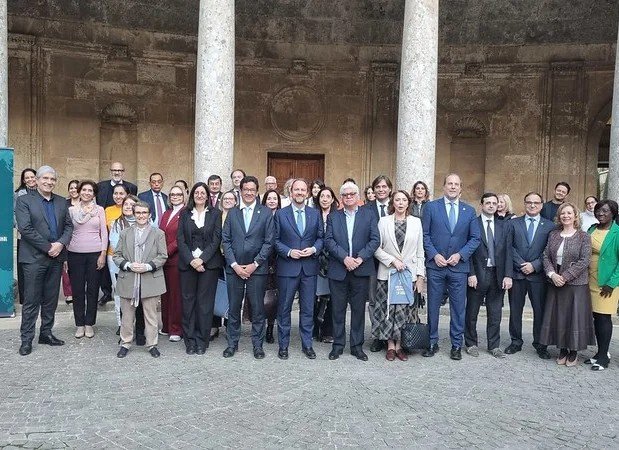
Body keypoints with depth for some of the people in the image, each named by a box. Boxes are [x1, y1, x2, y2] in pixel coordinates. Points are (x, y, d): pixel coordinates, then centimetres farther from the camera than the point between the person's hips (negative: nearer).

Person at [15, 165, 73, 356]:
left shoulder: (61, 202, 12)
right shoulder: (24, 200, -3)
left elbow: (69, 226, 8)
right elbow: (25, 229, -12)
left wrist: (61, 244, -10)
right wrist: (48, 247, -14)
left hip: (56, 257, 5)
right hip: (34, 258, -4)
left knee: (51, 299, 12)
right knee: (31, 300, 1)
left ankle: (46, 333, 24)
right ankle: (26, 339, 11)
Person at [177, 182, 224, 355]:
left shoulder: (215, 214, 5)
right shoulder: (185, 214, 10)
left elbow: (216, 239, -2)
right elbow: (180, 239, 2)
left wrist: (202, 259, -12)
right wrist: (191, 260, -10)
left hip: (209, 263, -1)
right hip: (187, 262, 2)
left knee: (205, 301, 0)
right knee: (188, 301, 3)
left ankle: (202, 341, 9)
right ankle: (190, 340, 12)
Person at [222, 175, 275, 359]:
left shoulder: (266, 213, 1)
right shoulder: (232, 213, 8)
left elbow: (269, 242, -3)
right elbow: (226, 240, 4)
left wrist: (255, 264, -9)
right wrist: (234, 265, -7)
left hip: (257, 268, -2)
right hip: (234, 268, 2)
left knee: (258, 308, 5)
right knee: (234, 308, 9)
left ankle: (257, 344, 18)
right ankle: (232, 343, 22)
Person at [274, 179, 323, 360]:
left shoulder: (315, 214, 8)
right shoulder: (280, 214, 2)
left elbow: (321, 237, 8)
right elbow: (275, 240, 0)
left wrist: (314, 249, -11)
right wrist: (289, 252, -13)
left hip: (309, 268, 2)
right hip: (287, 267, -2)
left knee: (308, 308, 8)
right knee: (284, 308, 7)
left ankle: (307, 345, 20)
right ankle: (283, 345, 19)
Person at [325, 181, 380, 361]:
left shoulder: (369, 215, 6)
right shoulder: (333, 217, 9)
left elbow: (375, 239, -2)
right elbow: (329, 240, -2)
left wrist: (360, 258, -14)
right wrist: (344, 258, -15)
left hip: (361, 270, 0)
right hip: (338, 270, 1)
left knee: (358, 309, 7)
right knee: (338, 309, 7)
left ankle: (357, 346, 18)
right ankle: (338, 345, 19)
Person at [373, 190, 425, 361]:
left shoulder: (416, 222, 5)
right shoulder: (383, 221, 1)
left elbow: (420, 251, 6)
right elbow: (376, 248, -1)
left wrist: (420, 276, 2)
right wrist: (392, 260, -13)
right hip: (388, 273, -1)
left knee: (404, 311, 3)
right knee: (388, 310, 3)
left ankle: (399, 346, 15)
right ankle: (390, 346, 15)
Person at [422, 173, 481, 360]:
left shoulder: (469, 210, 7)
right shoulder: (431, 207, 1)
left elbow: (475, 238, 5)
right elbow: (425, 234, 0)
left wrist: (460, 255, -8)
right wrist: (434, 255, -11)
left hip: (459, 266, 1)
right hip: (435, 265, -1)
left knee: (458, 307, 7)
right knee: (433, 306, 7)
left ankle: (456, 345, 19)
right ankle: (432, 342, 20)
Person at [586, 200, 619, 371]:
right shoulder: (592, 230, 8)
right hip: (590, 281, 5)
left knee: (604, 317, -2)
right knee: (596, 317, 11)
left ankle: (603, 356, 10)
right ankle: (601, 352, 23)